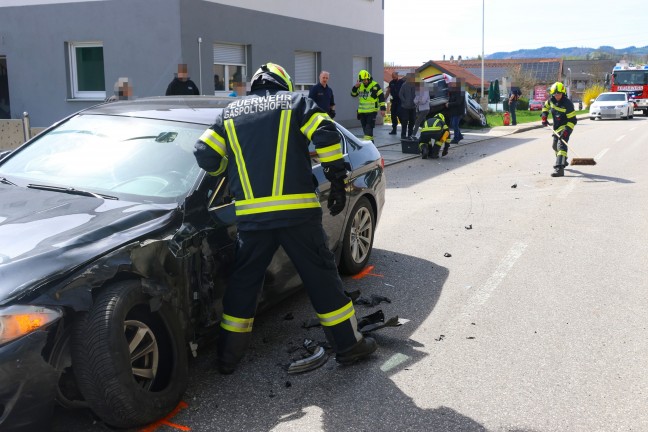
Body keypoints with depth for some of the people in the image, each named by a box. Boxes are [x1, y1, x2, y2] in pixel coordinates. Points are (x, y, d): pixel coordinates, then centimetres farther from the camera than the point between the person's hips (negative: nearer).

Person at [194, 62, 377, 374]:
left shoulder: (231, 111, 16)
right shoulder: (297, 102, 9)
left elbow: (204, 155, 10)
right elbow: (327, 136, -6)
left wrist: (231, 173, 29)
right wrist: (337, 181, 2)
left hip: (251, 216, 2)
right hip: (297, 210, -2)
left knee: (243, 283, 14)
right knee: (322, 278, 8)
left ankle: (228, 356, 22)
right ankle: (349, 345, 16)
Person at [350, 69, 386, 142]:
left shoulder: (375, 86, -8)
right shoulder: (360, 86, 10)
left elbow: (381, 97, -9)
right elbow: (353, 94, 15)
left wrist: (382, 108, -14)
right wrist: (355, 87, -4)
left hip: (372, 111, -6)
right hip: (362, 111, 6)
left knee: (369, 128, -13)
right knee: (365, 128, 11)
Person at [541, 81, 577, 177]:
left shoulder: (567, 104, -25)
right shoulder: (551, 100, -5)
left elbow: (572, 120, -24)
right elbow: (545, 106, 19)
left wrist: (566, 131, -34)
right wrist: (544, 117, 5)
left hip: (566, 127, -8)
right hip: (556, 127, 9)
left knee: (561, 145, -24)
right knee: (555, 145, 24)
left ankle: (559, 168, -35)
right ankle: (563, 161, 51)